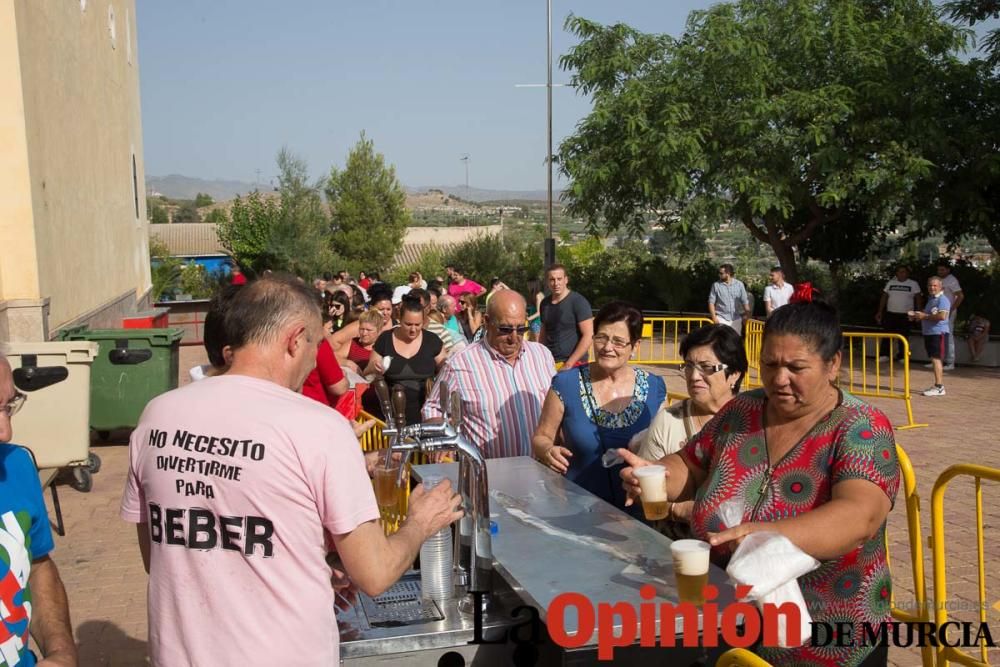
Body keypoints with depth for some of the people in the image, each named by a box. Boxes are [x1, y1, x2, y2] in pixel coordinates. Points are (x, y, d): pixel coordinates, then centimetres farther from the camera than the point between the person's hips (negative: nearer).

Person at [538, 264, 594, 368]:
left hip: (573, 363, -5)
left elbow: (588, 335, -13)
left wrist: (569, 364, -16)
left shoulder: (578, 301, -8)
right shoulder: (545, 303, 9)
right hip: (549, 362, 5)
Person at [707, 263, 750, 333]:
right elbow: (711, 302, -1)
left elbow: (745, 302, 5)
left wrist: (748, 316, -3)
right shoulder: (716, 285, -1)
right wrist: (714, 317, -9)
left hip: (736, 319, 2)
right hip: (721, 318, -2)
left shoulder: (739, 284, 3)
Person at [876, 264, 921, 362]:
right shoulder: (890, 283, 8)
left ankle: (902, 356, 11)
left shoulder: (913, 284, 1)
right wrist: (880, 312, 6)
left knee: (903, 336, 4)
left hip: (905, 315, -2)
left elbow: (918, 299, 1)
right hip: (891, 314, 2)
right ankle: (884, 355, 3)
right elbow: (884, 297, 10)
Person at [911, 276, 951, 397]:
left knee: (936, 359, -12)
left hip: (939, 333, -10)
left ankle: (939, 387, -11)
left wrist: (924, 316, -18)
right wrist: (917, 315, 13)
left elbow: (942, 316, -25)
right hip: (929, 332, 10)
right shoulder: (931, 299, 19)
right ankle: (938, 385, 21)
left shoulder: (942, 299, -12)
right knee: (934, 359, 13)